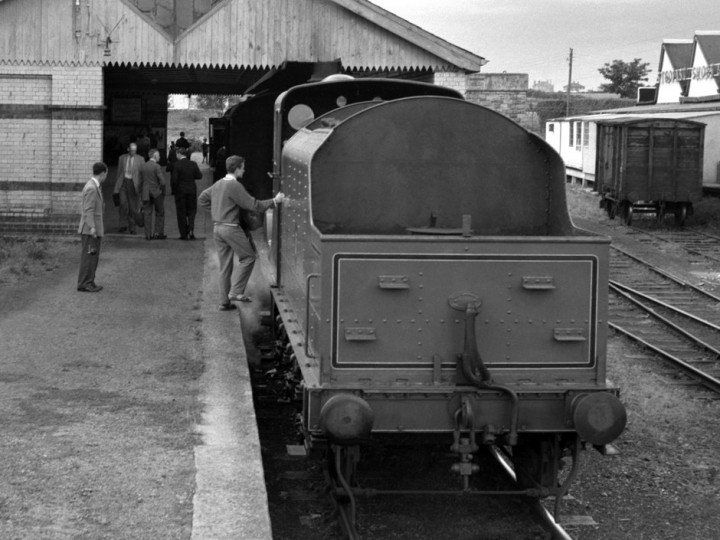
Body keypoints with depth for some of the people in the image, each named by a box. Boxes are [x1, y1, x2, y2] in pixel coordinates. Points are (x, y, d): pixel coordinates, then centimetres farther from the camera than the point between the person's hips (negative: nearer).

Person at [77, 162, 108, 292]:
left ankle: (89, 282, 17)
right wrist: (92, 227, -30)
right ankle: (84, 284, -3)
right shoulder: (91, 188, -17)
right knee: (88, 256, -6)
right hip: (90, 229, -10)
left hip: (95, 229, 10)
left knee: (93, 256, 12)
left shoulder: (94, 186, 14)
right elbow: (88, 210, -23)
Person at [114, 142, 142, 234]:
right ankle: (123, 225, -10)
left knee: (133, 207, 2)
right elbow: (119, 172, 13)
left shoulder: (140, 160, 3)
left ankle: (132, 228, 11)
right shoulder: (122, 158, 9)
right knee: (123, 204, -15)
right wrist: (117, 184, 11)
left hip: (133, 183, -1)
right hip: (123, 182, 1)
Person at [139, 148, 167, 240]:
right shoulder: (157, 166, -13)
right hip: (156, 193, -5)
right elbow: (162, 181, -18)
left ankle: (148, 234, 5)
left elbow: (140, 181, 8)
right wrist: (162, 191, -2)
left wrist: (141, 194, 15)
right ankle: (158, 233, 7)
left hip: (146, 194, 5)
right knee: (160, 213, 8)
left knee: (147, 213, 7)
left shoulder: (143, 166, 5)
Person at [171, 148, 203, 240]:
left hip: (180, 191, -3)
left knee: (181, 212, 6)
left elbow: (174, 179, -16)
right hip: (192, 190, 3)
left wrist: (173, 190, 0)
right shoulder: (193, 164, -3)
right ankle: (191, 229, -6)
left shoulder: (177, 165, -13)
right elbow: (199, 176, 2)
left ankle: (184, 234, 7)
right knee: (191, 211, 14)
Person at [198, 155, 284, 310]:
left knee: (225, 266, 11)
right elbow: (253, 205, -16)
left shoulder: (218, 184, 12)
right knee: (248, 257, 4)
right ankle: (236, 292, -3)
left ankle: (224, 302, 12)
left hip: (217, 227, 8)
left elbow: (202, 199, 23)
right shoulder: (235, 186, -14)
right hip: (231, 228, -8)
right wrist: (275, 200, -8)